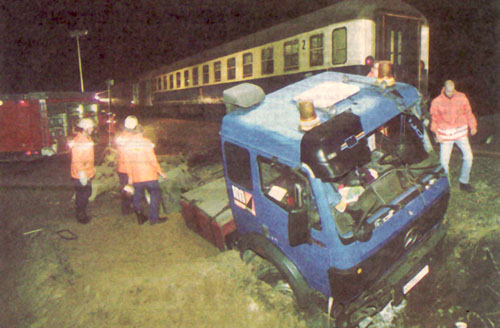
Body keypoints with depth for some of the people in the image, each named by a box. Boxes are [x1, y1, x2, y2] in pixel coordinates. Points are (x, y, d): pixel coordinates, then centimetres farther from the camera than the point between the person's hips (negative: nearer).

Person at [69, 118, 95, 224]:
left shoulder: (87, 138, 8)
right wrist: (82, 175, -25)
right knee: (82, 196, 3)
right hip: (81, 176, -10)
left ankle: (82, 214, 36)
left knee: (87, 194, 21)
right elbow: (76, 161, -25)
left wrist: (91, 171, 21)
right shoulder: (78, 141, -23)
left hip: (87, 174, 10)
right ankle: (81, 216, 18)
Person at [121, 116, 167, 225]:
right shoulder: (146, 142, -13)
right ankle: (153, 218, 10)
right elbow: (152, 159, -14)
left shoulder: (128, 144, 1)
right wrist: (159, 171, -3)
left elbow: (127, 162, 5)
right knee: (155, 195, 8)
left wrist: (130, 176, 13)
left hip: (136, 177, 5)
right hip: (149, 175, -4)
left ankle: (140, 218, 23)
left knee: (138, 196, 15)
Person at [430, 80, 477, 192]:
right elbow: (434, 119, 0)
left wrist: (473, 126, 4)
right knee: (444, 160, -3)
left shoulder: (461, 97, -1)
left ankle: (464, 182, 20)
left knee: (468, 156, 1)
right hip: (445, 134, -2)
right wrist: (436, 133, -10)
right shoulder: (437, 102, -6)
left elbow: (468, 112, 10)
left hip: (461, 132, 2)